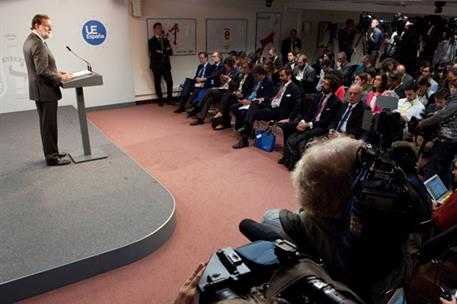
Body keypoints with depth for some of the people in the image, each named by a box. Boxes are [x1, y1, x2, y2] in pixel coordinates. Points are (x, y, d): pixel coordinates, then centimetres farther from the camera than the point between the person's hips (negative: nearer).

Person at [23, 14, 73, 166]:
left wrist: (56, 72, 11)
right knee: (49, 125, -2)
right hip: (45, 91, -10)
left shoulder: (29, 40, 12)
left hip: (38, 90, 10)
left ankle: (51, 152, 28)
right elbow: (43, 71, -25)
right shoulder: (38, 44, -20)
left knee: (47, 125, 17)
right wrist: (60, 78, -14)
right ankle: (52, 157, 6)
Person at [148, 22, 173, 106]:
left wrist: (161, 52, -11)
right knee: (158, 83, 1)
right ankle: (160, 100, 12)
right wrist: (165, 52, -13)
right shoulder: (151, 41, 1)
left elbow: (170, 52, 6)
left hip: (166, 65, 4)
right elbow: (152, 54, -11)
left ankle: (169, 99, 9)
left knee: (170, 82, -3)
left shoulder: (165, 40, 15)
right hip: (156, 65, -3)